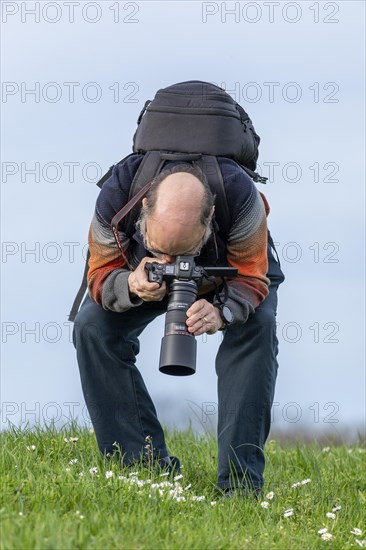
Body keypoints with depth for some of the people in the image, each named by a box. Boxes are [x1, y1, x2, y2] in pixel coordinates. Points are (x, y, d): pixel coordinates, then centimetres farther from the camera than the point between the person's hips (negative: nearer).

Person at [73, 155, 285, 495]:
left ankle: (240, 483, -29)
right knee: (92, 326, -24)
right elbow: (101, 273, -27)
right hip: (139, 273, 2)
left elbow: (251, 277, -33)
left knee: (257, 325, -32)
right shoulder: (117, 192, -39)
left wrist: (221, 311, -56)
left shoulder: (238, 192, -42)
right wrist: (130, 286, -52)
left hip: (231, 269, -1)